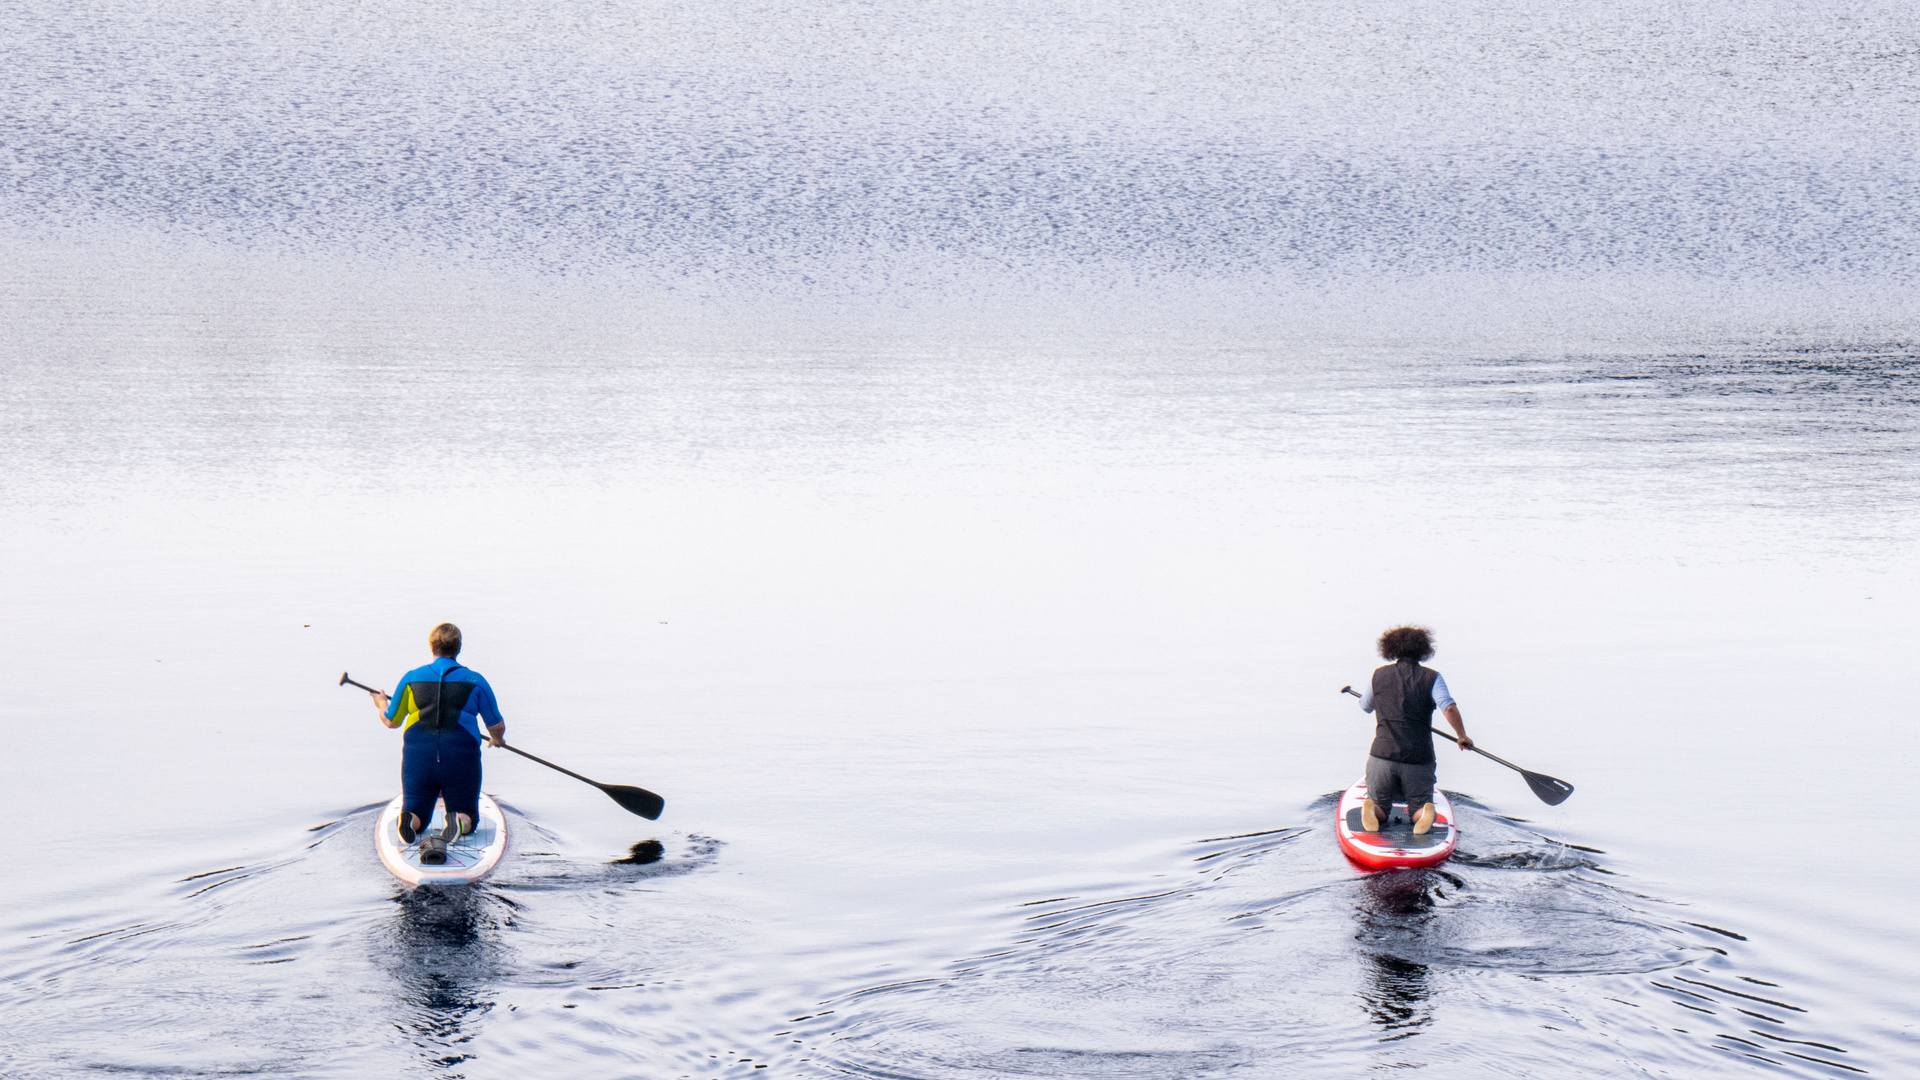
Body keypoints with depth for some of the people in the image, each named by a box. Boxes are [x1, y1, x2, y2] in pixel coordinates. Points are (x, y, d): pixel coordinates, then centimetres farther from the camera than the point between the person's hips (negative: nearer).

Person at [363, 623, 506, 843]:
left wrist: (382, 704, 40)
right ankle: (458, 821, -24)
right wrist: (497, 739, 36)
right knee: (468, 817, 14)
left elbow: (391, 721, 16)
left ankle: (409, 820, -23)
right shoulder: (475, 682, 3)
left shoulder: (411, 678, 6)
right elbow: (497, 727, 11)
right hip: (461, 757, -1)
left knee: (417, 818, 15)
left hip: (418, 757, 1)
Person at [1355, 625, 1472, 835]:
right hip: (1419, 760, -1)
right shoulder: (1432, 678, -2)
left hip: (1382, 756, 1)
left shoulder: (1379, 675, 4)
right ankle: (1425, 813, -20)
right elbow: (1450, 708, -17)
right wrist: (1462, 736, -2)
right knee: (1419, 807, 17)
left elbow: (1365, 707, 21)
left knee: (1379, 809, 18)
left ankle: (1371, 811, -19)